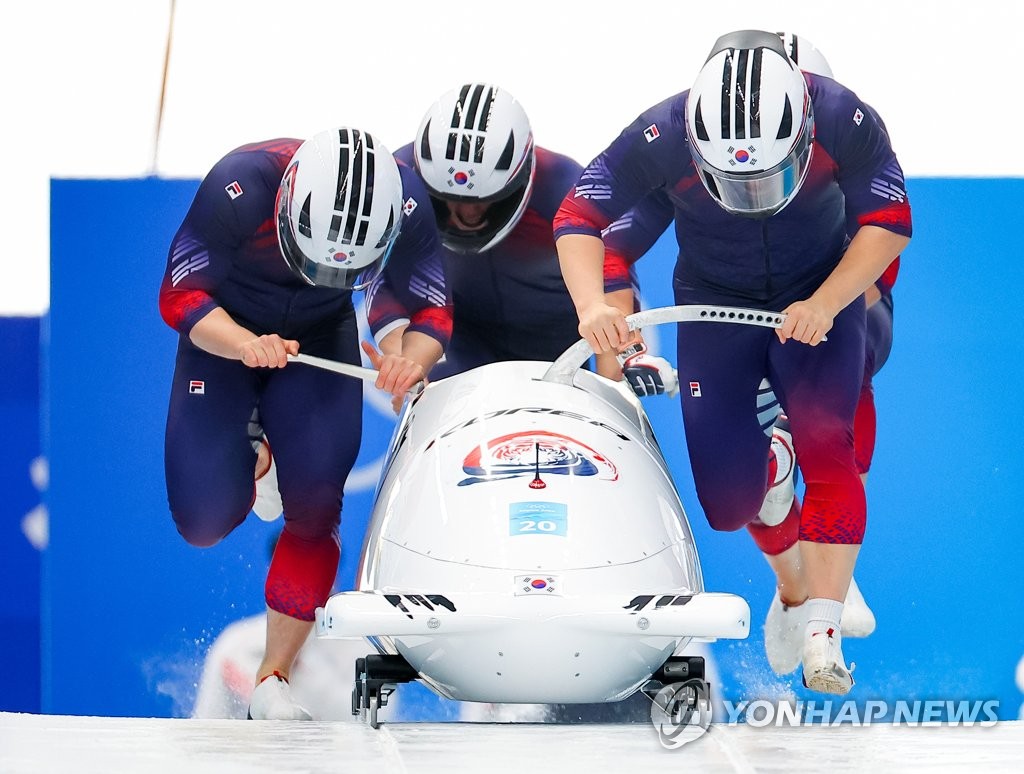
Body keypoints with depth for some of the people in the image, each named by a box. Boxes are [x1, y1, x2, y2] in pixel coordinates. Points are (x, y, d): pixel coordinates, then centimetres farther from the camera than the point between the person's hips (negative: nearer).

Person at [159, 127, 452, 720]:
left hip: (321, 336, 1)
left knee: (316, 502, -16)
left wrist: (414, 361, -37)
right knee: (207, 520, -13)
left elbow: (433, 312, -13)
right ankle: (245, 459, 24)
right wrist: (245, 345, -44)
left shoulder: (406, 202, -26)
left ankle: (274, 679, -3)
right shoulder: (239, 186, -34)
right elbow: (181, 297, -24)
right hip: (224, 332, -1)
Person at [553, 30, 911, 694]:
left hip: (821, 297, -1)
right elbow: (578, 219, -18)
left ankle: (823, 638, -20)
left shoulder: (845, 121, -27)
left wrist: (825, 304, -29)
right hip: (715, 304, 1)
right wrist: (591, 303, -36)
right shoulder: (661, 138, -28)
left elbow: (888, 222, -16)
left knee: (827, 446, -23)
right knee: (728, 498, -5)